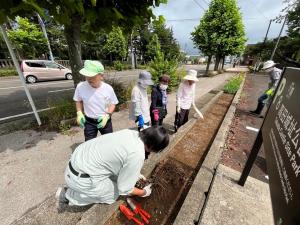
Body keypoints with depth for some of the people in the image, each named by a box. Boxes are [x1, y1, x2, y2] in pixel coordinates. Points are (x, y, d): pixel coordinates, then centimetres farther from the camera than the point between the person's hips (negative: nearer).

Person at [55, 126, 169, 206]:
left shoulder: (132, 133, -3)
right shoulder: (137, 155, -26)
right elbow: (124, 188, -11)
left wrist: (135, 173, 23)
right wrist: (144, 193, 7)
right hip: (81, 178, -7)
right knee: (113, 195, 15)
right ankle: (68, 195, 16)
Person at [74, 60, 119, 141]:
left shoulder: (108, 88, -18)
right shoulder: (80, 87, -16)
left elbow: (113, 104, -6)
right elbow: (78, 101, 4)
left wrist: (107, 115, -20)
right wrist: (79, 113, -8)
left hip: (105, 120, 0)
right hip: (89, 121, 1)